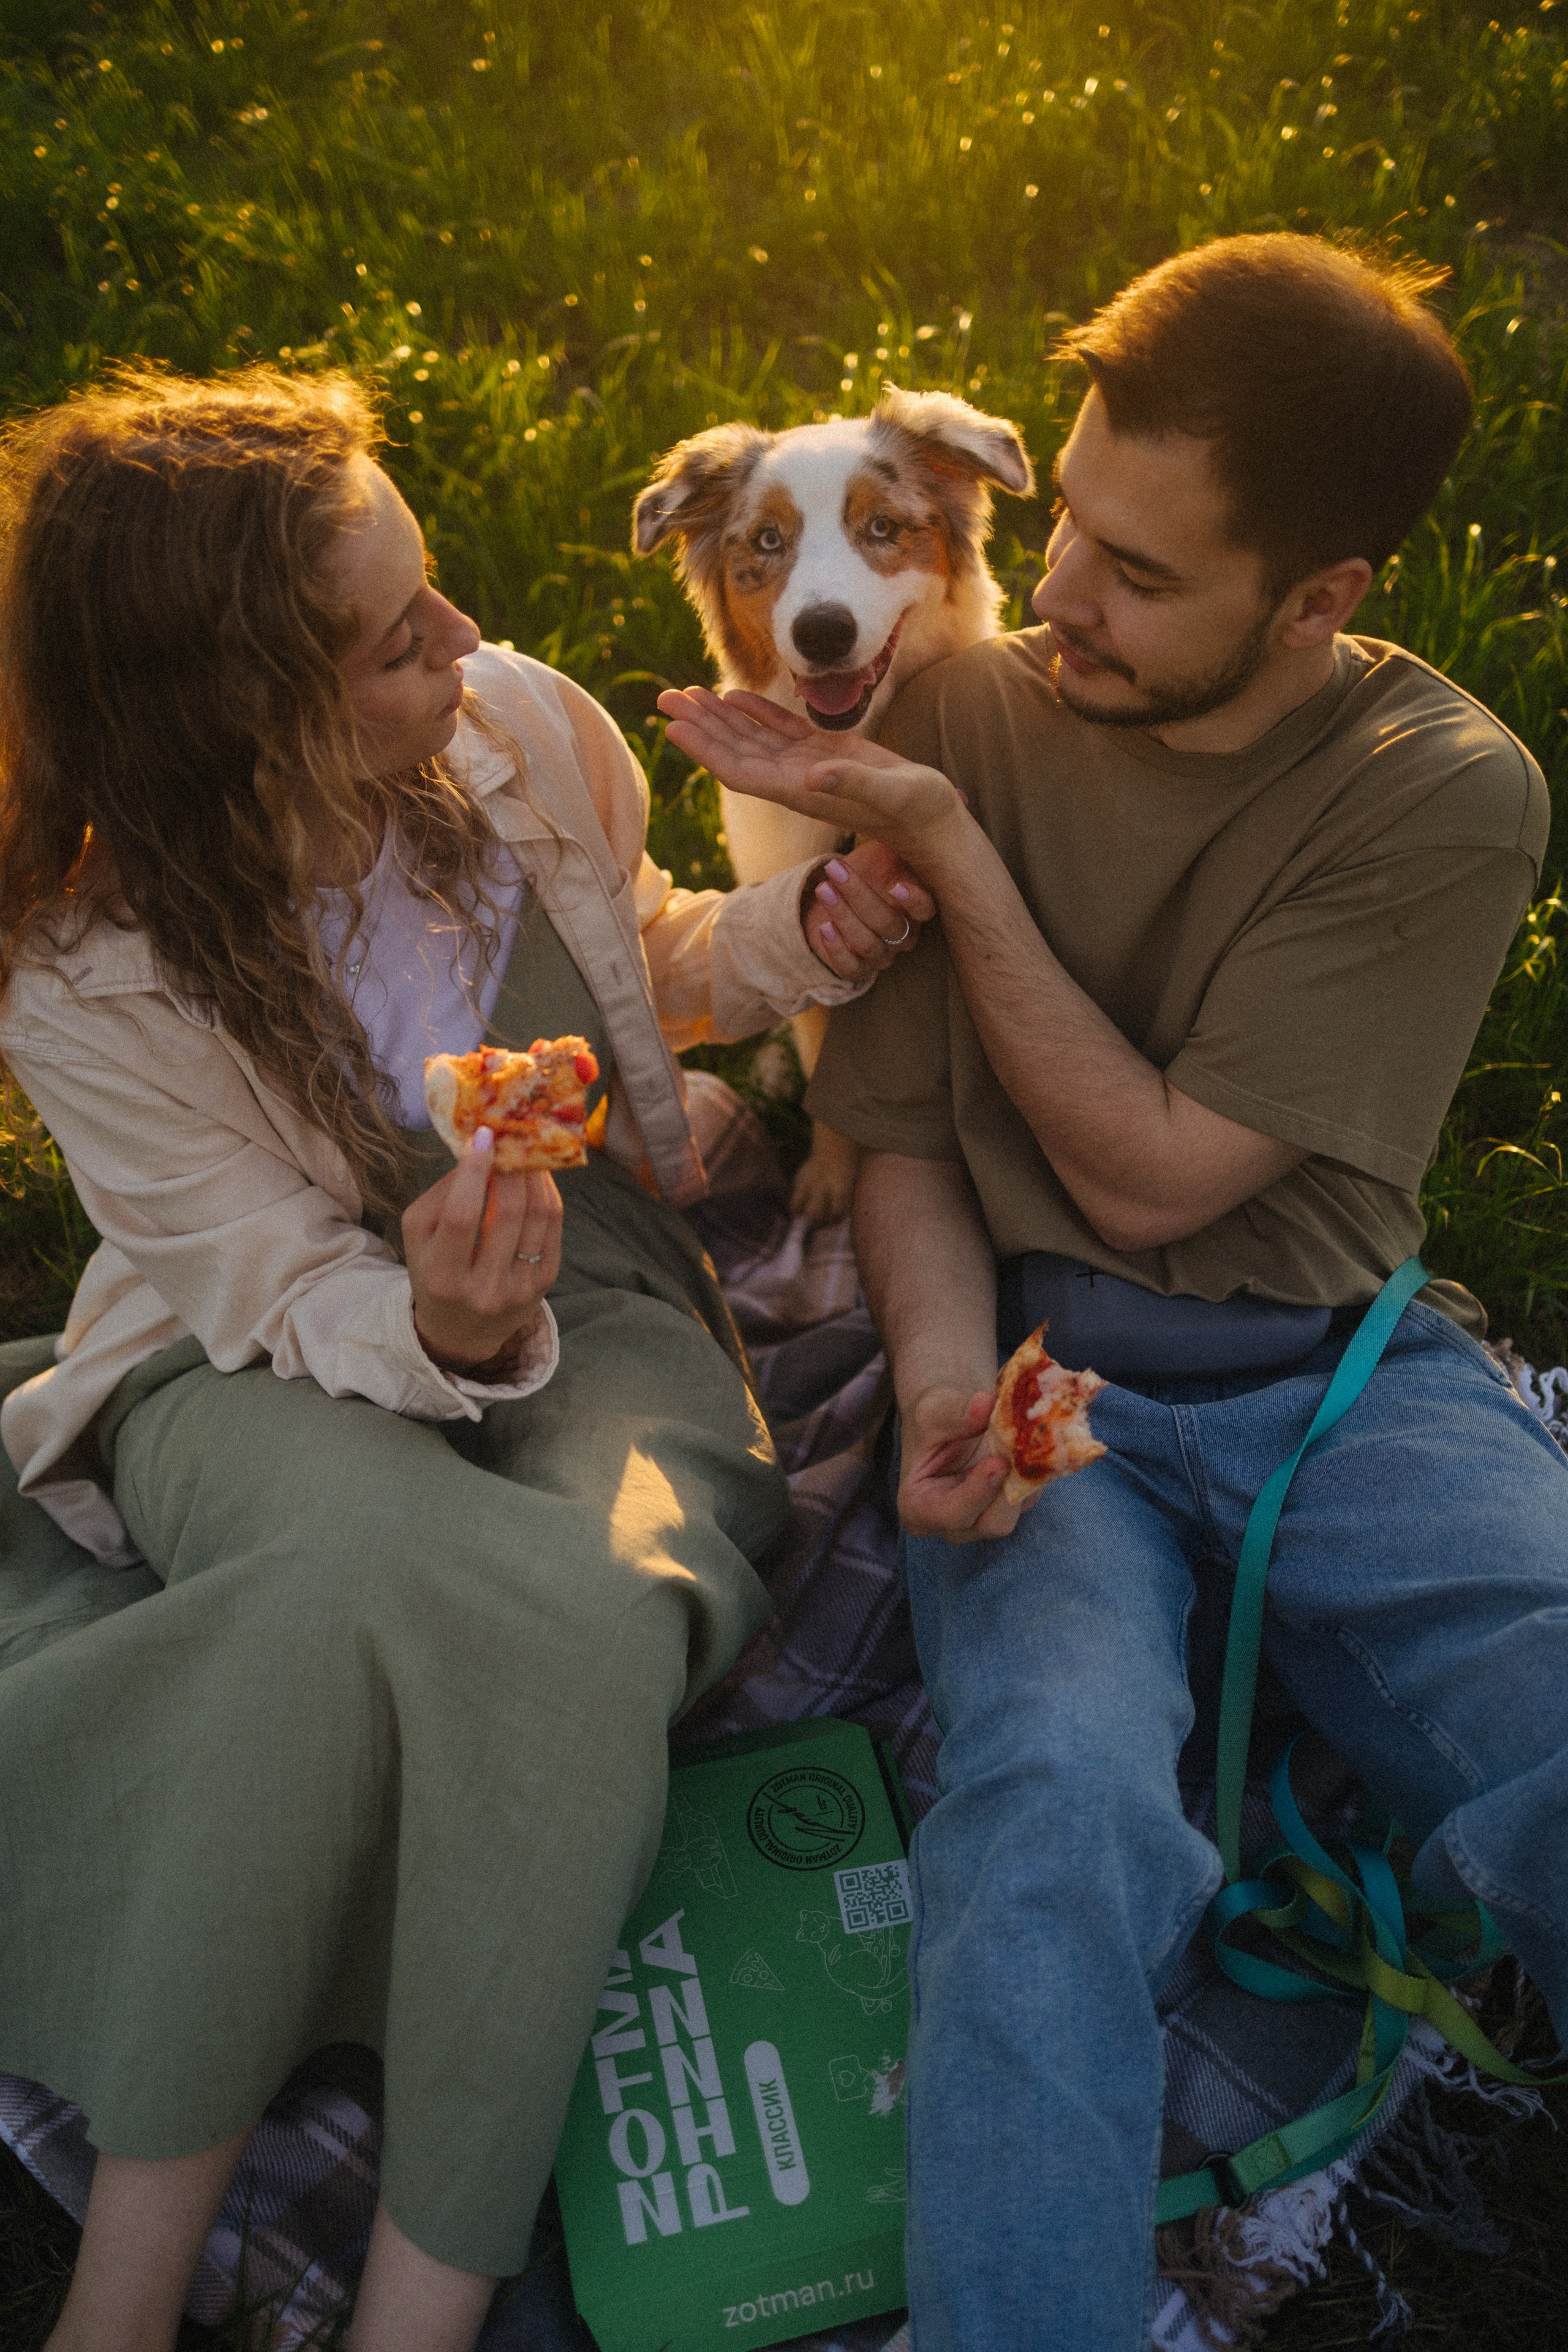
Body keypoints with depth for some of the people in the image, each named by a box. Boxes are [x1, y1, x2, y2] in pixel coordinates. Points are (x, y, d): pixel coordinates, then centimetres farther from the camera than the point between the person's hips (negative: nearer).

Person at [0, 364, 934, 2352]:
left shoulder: (520, 727, -6)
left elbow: (641, 964, 14)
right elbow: (298, 1300, -13)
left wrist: (803, 939, -6)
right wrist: (440, 1331, -36)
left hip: (600, 1295, 3)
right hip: (265, 1368, -2)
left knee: (591, 1607, -33)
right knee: (371, 1548, -39)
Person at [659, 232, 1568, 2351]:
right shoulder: (967, 716, 1)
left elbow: (1148, 1170, -8)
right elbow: (902, 1137, 5)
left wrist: (950, 850, -11)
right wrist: (946, 1376, -15)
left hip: (1344, 1374, 1)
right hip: (1043, 1372, 0)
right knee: (1061, 1806, -31)